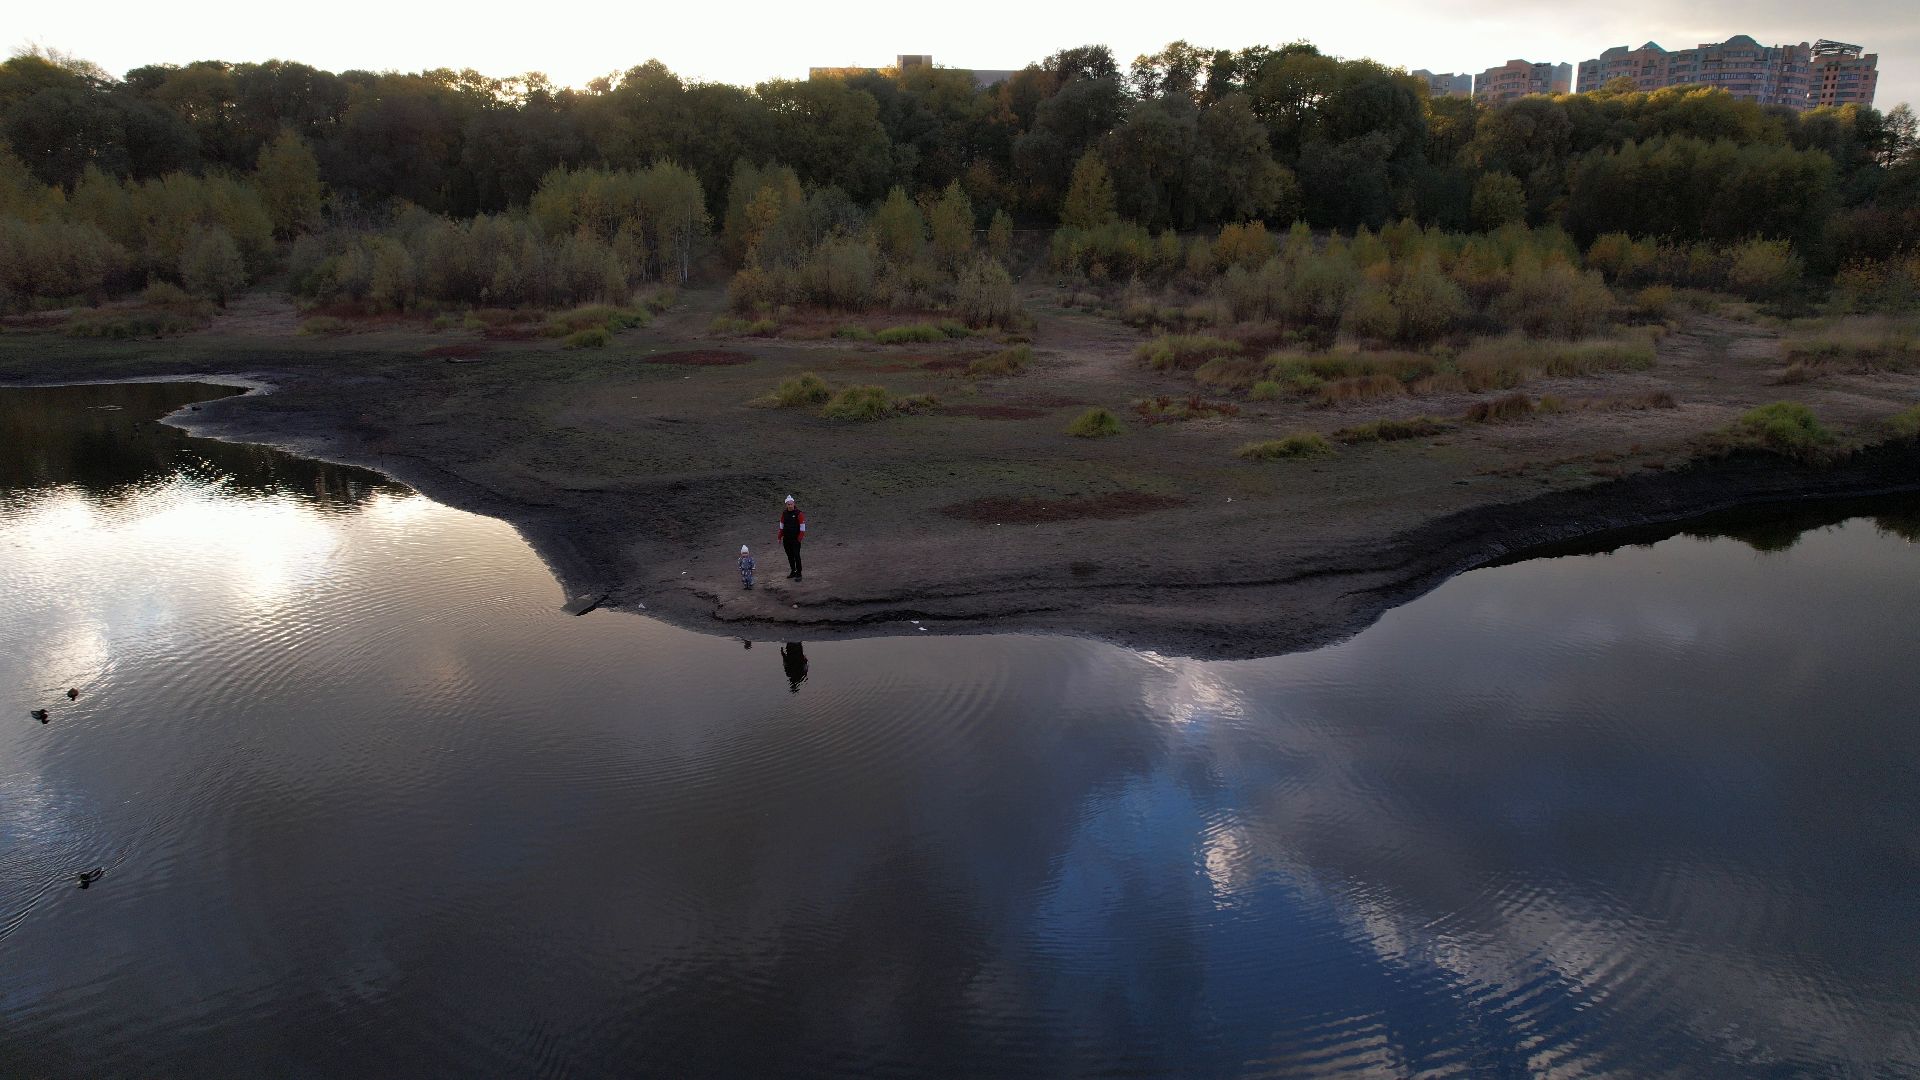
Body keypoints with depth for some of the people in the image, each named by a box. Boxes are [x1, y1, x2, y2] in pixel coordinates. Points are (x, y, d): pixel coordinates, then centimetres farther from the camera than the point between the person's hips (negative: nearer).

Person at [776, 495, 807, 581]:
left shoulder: (798, 514, -10)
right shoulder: (784, 513, 6)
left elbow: (802, 527, -10)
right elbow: (781, 526, 15)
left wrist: (800, 538, -14)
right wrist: (779, 537, 12)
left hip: (795, 539, -5)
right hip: (786, 539, 5)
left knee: (796, 556, -4)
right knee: (790, 556, 13)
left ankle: (798, 573, 2)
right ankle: (793, 571, 25)